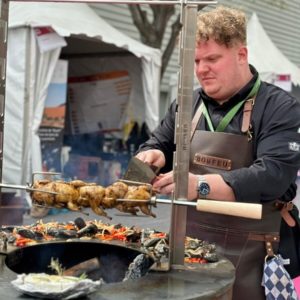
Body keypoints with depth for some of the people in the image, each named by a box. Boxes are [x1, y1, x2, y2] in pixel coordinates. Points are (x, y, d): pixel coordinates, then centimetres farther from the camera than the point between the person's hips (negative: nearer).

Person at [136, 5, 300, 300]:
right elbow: (157, 145, 19)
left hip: (246, 254, -4)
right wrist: (152, 156, -7)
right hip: (186, 245, 4)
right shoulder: (187, 105, 10)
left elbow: (272, 176, -20)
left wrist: (201, 186, -31)